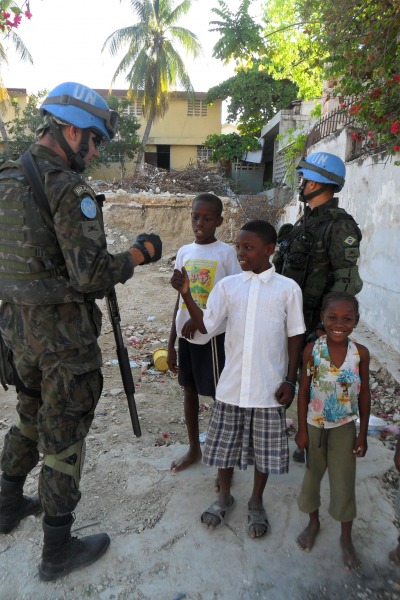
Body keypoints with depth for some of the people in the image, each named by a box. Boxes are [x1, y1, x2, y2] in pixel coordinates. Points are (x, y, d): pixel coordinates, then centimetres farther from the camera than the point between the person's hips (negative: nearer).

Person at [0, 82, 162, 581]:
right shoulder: (68, 189, -19)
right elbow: (90, 275, -24)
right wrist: (139, 253, -10)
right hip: (63, 335, -8)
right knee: (63, 437, 7)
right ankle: (57, 550, 25)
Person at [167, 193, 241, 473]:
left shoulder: (226, 253, -9)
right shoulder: (184, 252, 5)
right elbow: (180, 299, 9)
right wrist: (171, 343, 9)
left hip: (213, 335, -5)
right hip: (186, 334, 6)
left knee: (220, 395, 4)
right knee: (189, 389, 16)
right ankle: (194, 449, 36)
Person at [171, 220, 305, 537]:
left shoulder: (288, 288, -5)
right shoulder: (227, 285, 0)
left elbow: (295, 336, 0)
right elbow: (205, 325, -5)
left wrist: (290, 380, -3)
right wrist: (186, 294, -18)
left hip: (269, 387, -2)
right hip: (231, 385, 2)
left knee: (264, 449, 13)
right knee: (225, 444, 15)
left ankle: (256, 503, 38)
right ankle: (224, 497, 40)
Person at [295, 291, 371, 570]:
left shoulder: (361, 353, -14)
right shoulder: (312, 350, -16)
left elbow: (364, 395, -4)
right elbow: (304, 391, -8)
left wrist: (363, 434, -1)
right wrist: (302, 429, -5)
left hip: (344, 427, 0)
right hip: (315, 425, 0)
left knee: (344, 483, 11)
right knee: (312, 475, 18)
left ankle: (346, 537, 34)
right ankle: (314, 522, 43)